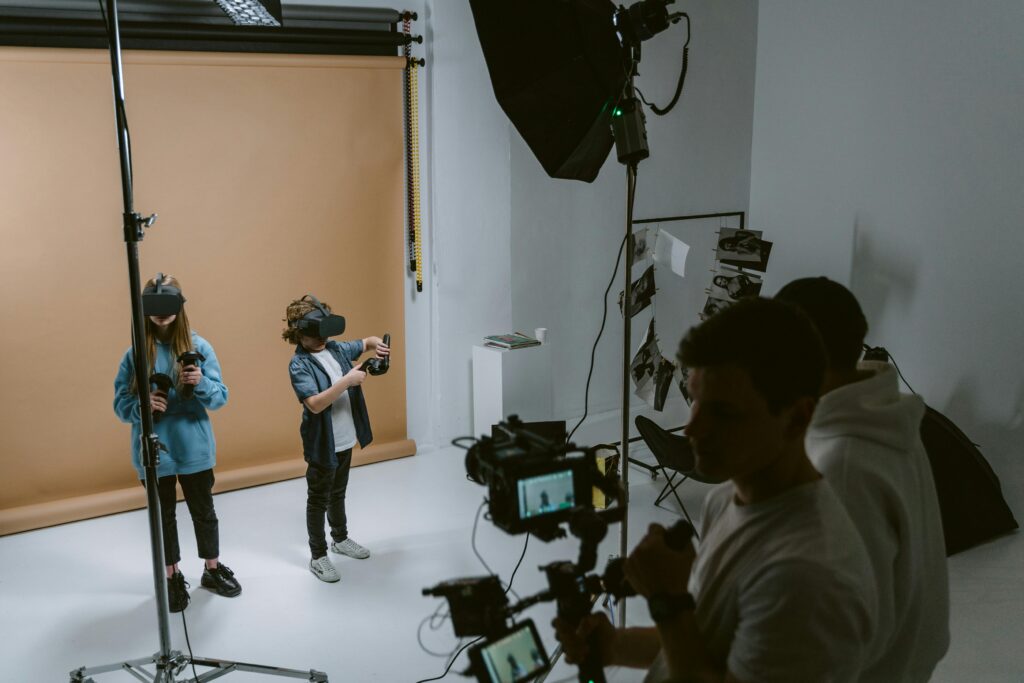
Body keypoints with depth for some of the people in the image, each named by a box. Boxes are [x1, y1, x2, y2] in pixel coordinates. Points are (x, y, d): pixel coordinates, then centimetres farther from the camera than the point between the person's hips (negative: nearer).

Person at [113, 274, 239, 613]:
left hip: (194, 448, 0)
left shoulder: (199, 346, -6)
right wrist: (143, 404, -24)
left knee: (204, 511, 15)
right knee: (163, 517, 14)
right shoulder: (135, 352, -6)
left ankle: (212, 570, 36)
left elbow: (220, 397, -5)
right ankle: (172, 579, 31)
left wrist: (200, 383, -26)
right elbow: (121, 404, -3)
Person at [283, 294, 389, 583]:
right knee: (318, 500, 8)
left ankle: (340, 538, 43)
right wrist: (347, 381, -33)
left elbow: (367, 342, 16)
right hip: (322, 445, -7)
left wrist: (378, 346, -7)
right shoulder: (299, 365, -19)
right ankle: (318, 556, 21)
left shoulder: (336, 349, 0)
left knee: (338, 494, 25)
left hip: (346, 439, 7)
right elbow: (315, 404, -29)